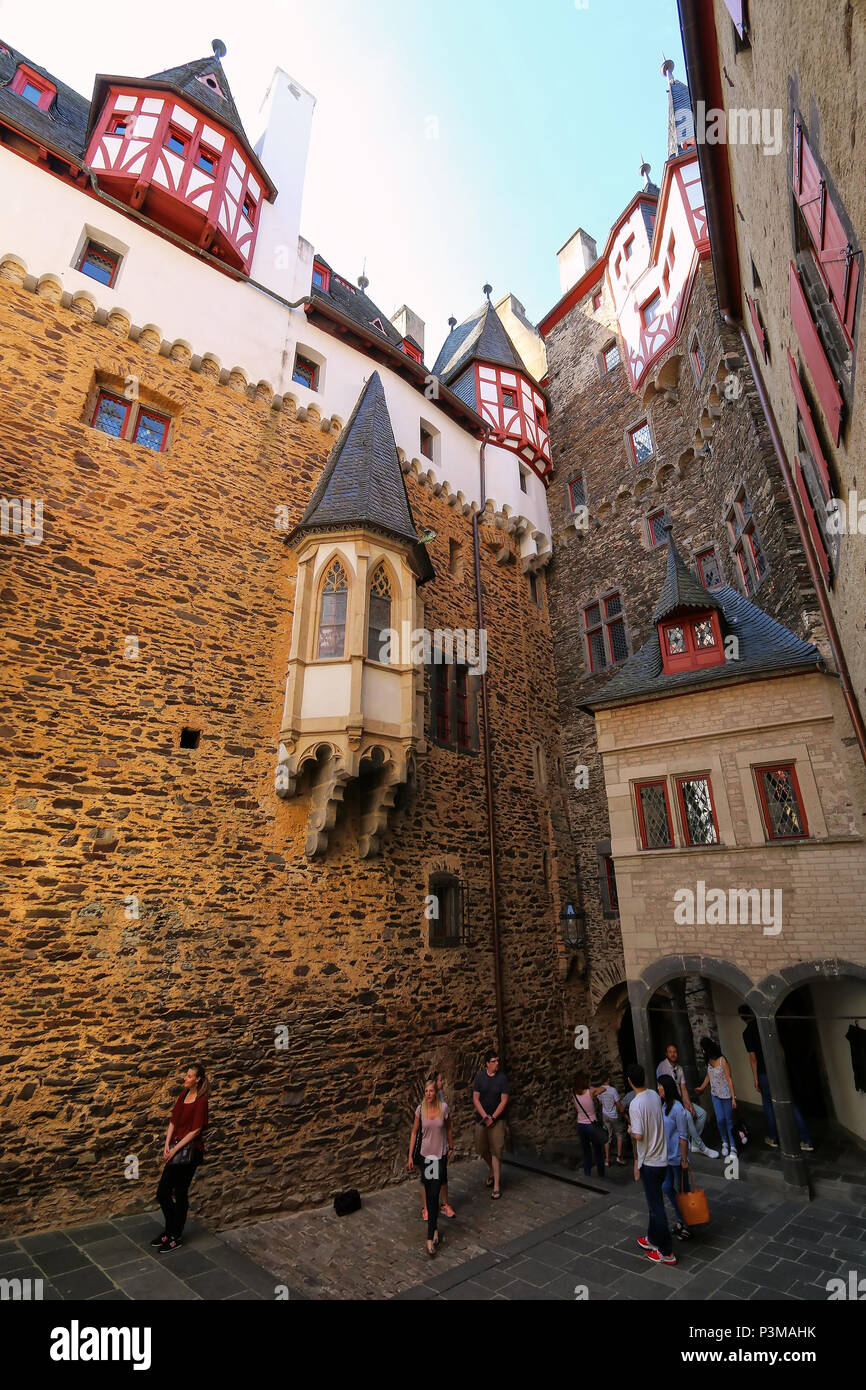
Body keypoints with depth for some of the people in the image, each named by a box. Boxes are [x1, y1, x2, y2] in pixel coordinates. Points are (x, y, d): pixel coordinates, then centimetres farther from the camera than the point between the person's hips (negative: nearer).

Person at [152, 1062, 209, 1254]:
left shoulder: (201, 1100, -17)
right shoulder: (183, 1094, 7)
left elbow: (195, 1130, -18)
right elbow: (173, 1121, 9)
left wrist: (176, 1148, -15)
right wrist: (167, 1144, -2)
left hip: (189, 1150, -7)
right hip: (176, 1149, 7)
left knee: (180, 1194, 5)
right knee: (162, 1193, 13)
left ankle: (176, 1237, 24)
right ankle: (170, 1231, 33)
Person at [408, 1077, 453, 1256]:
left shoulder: (444, 1108, -14)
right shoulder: (420, 1109, -10)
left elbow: (448, 1129, 3)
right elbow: (414, 1132, 2)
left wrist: (451, 1147, 14)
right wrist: (410, 1156, 2)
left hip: (440, 1155, -2)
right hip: (425, 1154, 2)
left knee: (434, 1195, -7)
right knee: (429, 1194, 13)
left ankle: (430, 1238, 0)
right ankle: (435, 1227, 34)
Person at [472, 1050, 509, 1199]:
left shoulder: (502, 1078, -10)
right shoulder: (480, 1077, -6)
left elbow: (504, 1101, -11)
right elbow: (475, 1099, -5)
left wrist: (492, 1117, -14)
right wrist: (485, 1117, -14)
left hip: (497, 1119, -3)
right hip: (481, 1118, 3)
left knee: (496, 1151, -4)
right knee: (482, 1149, 15)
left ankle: (496, 1186, 7)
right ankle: (493, 1172, 40)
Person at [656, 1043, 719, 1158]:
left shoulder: (679, 1069, 9)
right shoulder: (662, 1066, -12)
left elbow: (683, 1089, 6)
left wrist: (688, 1104, -11)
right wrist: (683, 1105, -16)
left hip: (681, 1100, 7)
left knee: (702, 1113, -6)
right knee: (688, 1116, -30)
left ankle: (694, 1144, 4)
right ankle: (702, 1148, -17)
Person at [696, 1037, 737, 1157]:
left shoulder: (722, 1060, -19)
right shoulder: (708, 1061, 1)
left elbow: (729, 1079, -15)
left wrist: (733, 1097, -16)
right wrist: (701, 1088, 21)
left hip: (726, 1094, -4)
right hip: (715, 1094, 4)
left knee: (729, 1120, 2)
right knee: (720, 1120, 1)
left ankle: (733, 1147, 16)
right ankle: (725, 1143, 20)